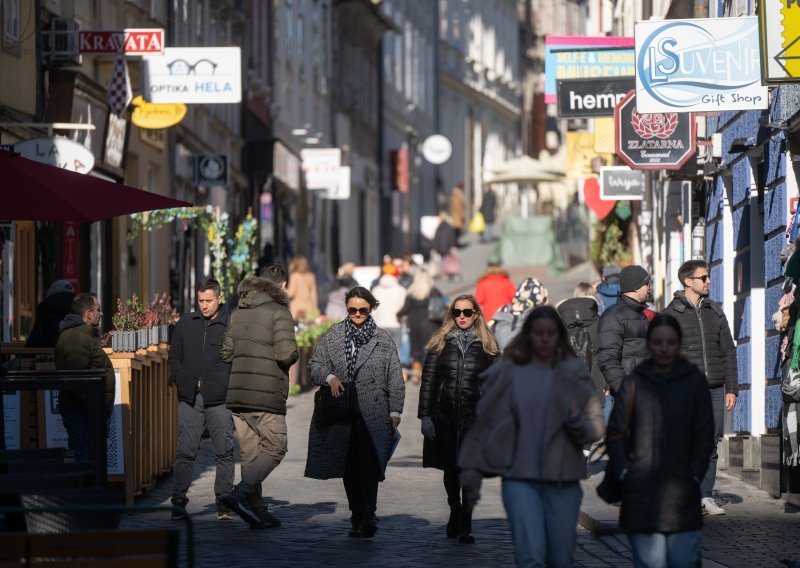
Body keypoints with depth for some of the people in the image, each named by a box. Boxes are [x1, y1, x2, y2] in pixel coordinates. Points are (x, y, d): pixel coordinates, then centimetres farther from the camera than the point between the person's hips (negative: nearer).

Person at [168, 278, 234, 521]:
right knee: (185, 452, 0)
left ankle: (223, 501, 9)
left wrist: (230, 388, -6)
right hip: (190, 399, 2)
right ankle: (178, 500, 2)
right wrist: (181, 381, 5)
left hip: (220, 400, -2)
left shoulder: (231, 326, 1)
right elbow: (174, 356, 18)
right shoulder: (186, 324, 11)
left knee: (224, 452, 2)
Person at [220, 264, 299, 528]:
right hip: (266, 395, -7)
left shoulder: (238, 313, 13)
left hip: (237, 393, 7)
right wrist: (293, 354, 3)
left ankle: (258, 510, 12)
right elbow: (286, 354, -19)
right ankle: (240, 494, -15)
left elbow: (226, 353, 14)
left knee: (250, 453, 10)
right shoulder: (278, 312, -9)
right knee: (275, 447, 0)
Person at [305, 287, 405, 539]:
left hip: (373, 414, -3)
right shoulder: (332, 336, 12)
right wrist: (330, 378, -10)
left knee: (368, 463, -17)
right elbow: (314, 365, 11)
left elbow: (395, 379, 7)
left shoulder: (383, 338, 8)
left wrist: (395, 412, 1)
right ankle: (358, 517, 12)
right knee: (349, 466, 5)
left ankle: (367, 516, -20)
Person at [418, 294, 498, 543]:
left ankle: (465, 527, -3)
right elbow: (428, 381, 4)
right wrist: (425, 416, -2)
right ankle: (455, 513, 32)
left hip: (474, 417, -1)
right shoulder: (440, 343, 5)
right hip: (445, 416, 1)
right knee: (450, 469, 11)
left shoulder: (487, 347, 5)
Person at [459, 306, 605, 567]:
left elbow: (597, 429, 3)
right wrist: (471, 472, 2)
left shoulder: (575, 374, 7)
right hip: (520, 479, -2)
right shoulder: (506, 373, 3)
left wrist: (578, 422, -19)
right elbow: (483, 423, 4)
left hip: (564, 480, 2)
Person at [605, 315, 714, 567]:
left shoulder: (694, 381, 8)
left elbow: (705, 434, 8)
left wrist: (695, 474, -1)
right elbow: (615, 433, 10)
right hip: (641, 496, 0)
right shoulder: (633, 383, 8)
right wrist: (623, 471, -1)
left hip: (682, 491, 0)